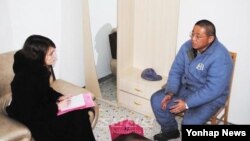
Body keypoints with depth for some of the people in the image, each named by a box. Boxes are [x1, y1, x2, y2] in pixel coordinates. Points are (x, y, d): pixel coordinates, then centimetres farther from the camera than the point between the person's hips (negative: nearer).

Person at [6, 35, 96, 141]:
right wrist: (56, 107, -21)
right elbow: (30, 114, -27)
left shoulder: (40, 68, -5)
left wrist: (58, 97, -3)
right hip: (28, 118, -8)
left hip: (41, 107, 8)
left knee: (80, 113, -8)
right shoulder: (25, 78, -30)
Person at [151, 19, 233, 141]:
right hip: (185, 88, 7)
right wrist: (170, 92, -16)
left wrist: (187, 104, -28)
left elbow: (213, 89, -29)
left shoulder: (220, 57, -27)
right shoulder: (187, 46, -7)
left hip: (210, 97, -6)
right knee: (157, 100, -3)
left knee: (190, 123, -28)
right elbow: (176, 70, -1)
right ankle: (170, 130, 20)